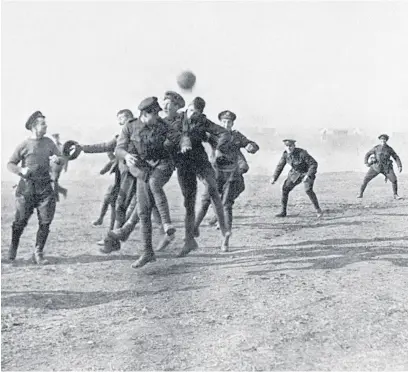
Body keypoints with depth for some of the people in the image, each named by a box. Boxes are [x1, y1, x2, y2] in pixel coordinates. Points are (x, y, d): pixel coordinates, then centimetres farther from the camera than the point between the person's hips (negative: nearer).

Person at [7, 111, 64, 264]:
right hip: (26, 188, -3)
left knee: (45, 222, -2)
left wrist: (57, 159, -13)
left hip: (45, 188, 3)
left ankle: (38, 253, 9)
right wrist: (21, 170, -18)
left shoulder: (48, 142, 8)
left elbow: (62, 160, 10)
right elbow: (10, 164, 2)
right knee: (21, 221, 3)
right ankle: (13, 247, 29)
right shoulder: (24, 145, -3)